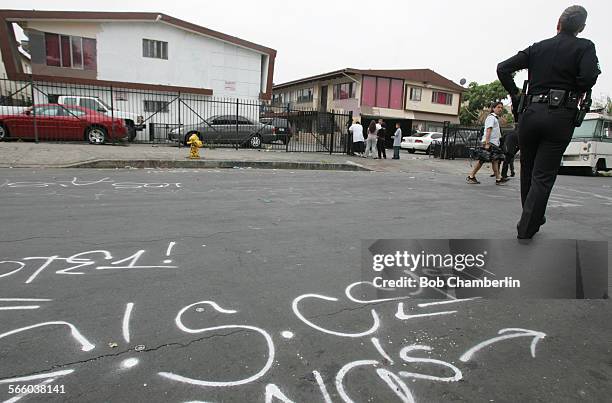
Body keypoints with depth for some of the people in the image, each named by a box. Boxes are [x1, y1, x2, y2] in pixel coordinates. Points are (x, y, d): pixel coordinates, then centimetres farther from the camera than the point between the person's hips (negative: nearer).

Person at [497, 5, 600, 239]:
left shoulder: (538, 47, 13)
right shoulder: (584, 47, 3)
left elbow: (503, 68, 5)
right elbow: (589, 76, -14)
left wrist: (514, 95, 13)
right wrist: (578, 93, 6)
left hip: (531, 112, 3)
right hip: (560, 116, -3)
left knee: (528, 172, 16)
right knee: (543, 176, -1)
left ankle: (533, 219, 29)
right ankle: (526, 230, -4)